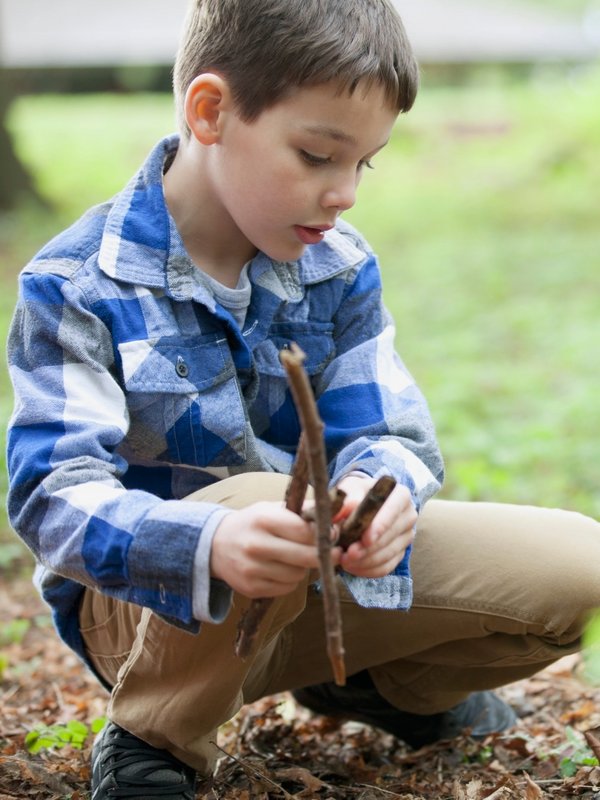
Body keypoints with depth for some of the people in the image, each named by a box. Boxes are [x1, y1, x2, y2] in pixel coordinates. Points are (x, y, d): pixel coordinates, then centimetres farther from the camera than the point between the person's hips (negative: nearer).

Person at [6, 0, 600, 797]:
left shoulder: (340, 267, -2)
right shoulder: (76, 288, -18)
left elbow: (387, 434, -7)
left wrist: (380, 488, -35)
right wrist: (210, 544, -49)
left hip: (316, 582, 5)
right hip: (143, 606, -5)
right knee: (260, 502, -41)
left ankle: (387, 686, 19)